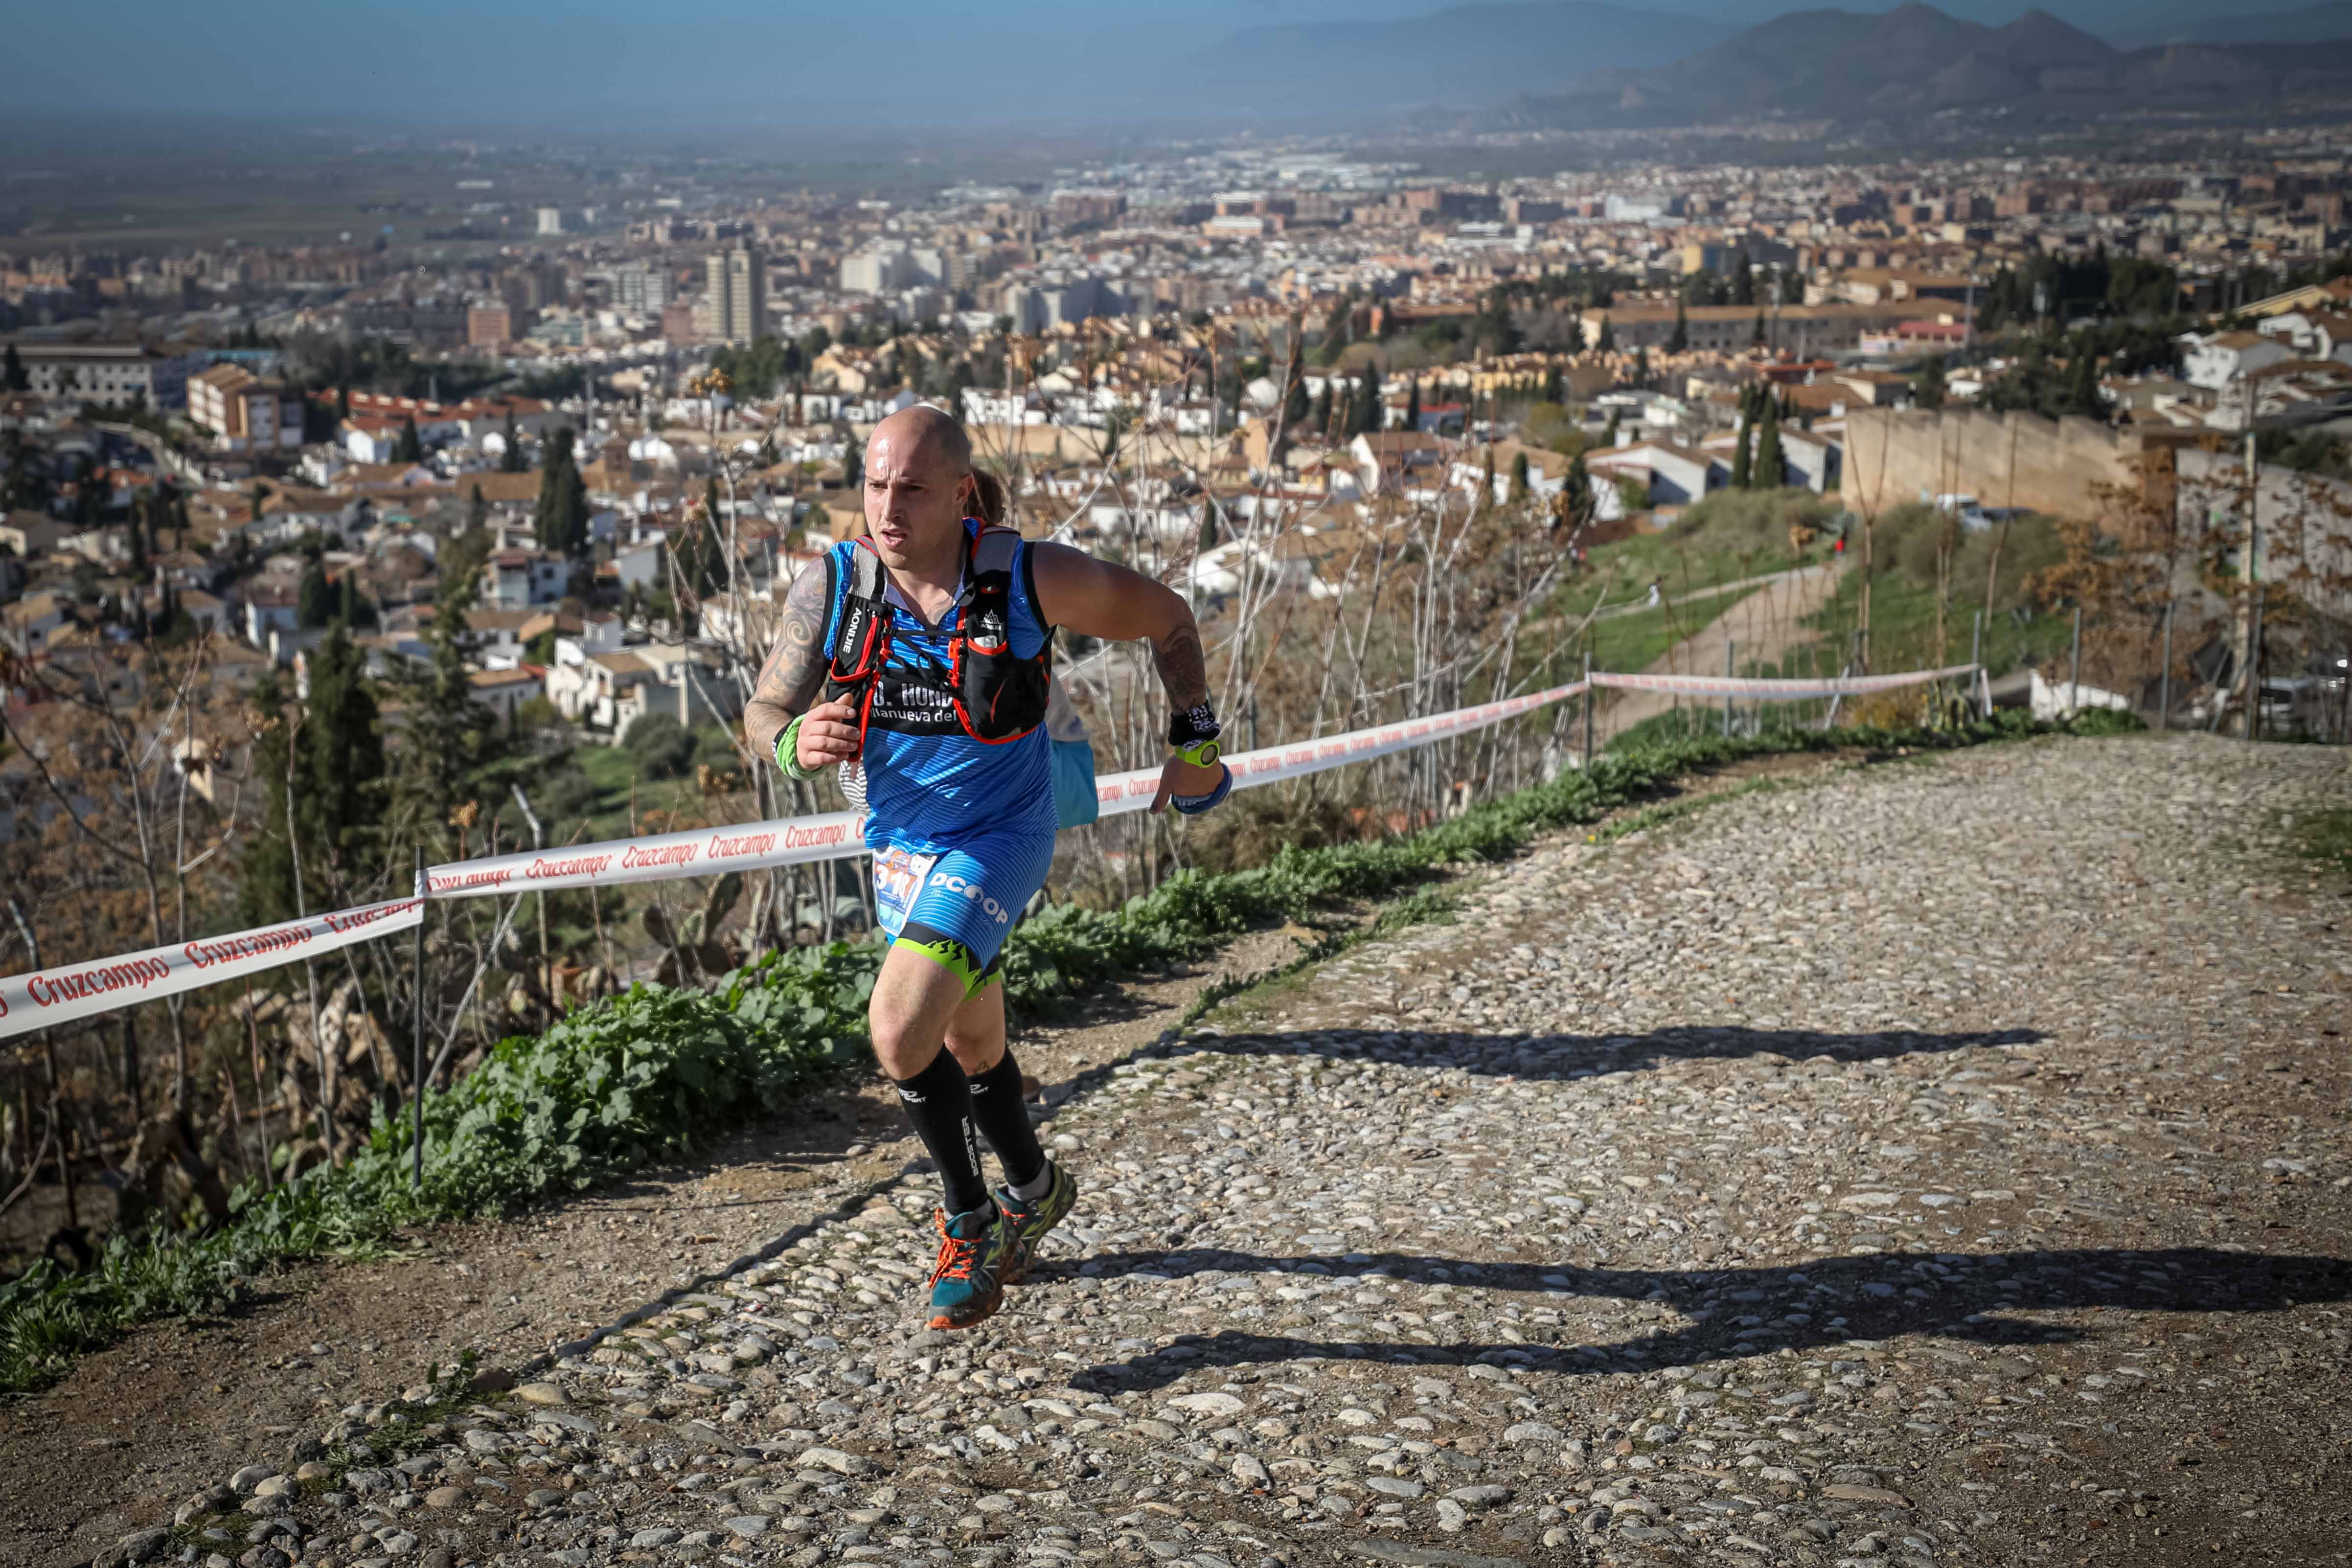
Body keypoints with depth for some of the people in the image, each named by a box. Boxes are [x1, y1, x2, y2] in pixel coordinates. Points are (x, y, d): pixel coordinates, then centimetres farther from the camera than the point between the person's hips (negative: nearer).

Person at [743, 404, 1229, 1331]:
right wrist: (798, 743, -30)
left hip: (998, 837, -5)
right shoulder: (830, 589, -15)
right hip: (900, 843, 5)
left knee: (901, 1034, -21)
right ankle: (1034, 1191, 49)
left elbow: (1167, 617, -5)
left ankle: (970, 1221, 5)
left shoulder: (1032, 579, -22)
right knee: (973, 1044, 21)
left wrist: (1195, 743, 1)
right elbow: (762, 714, -6)